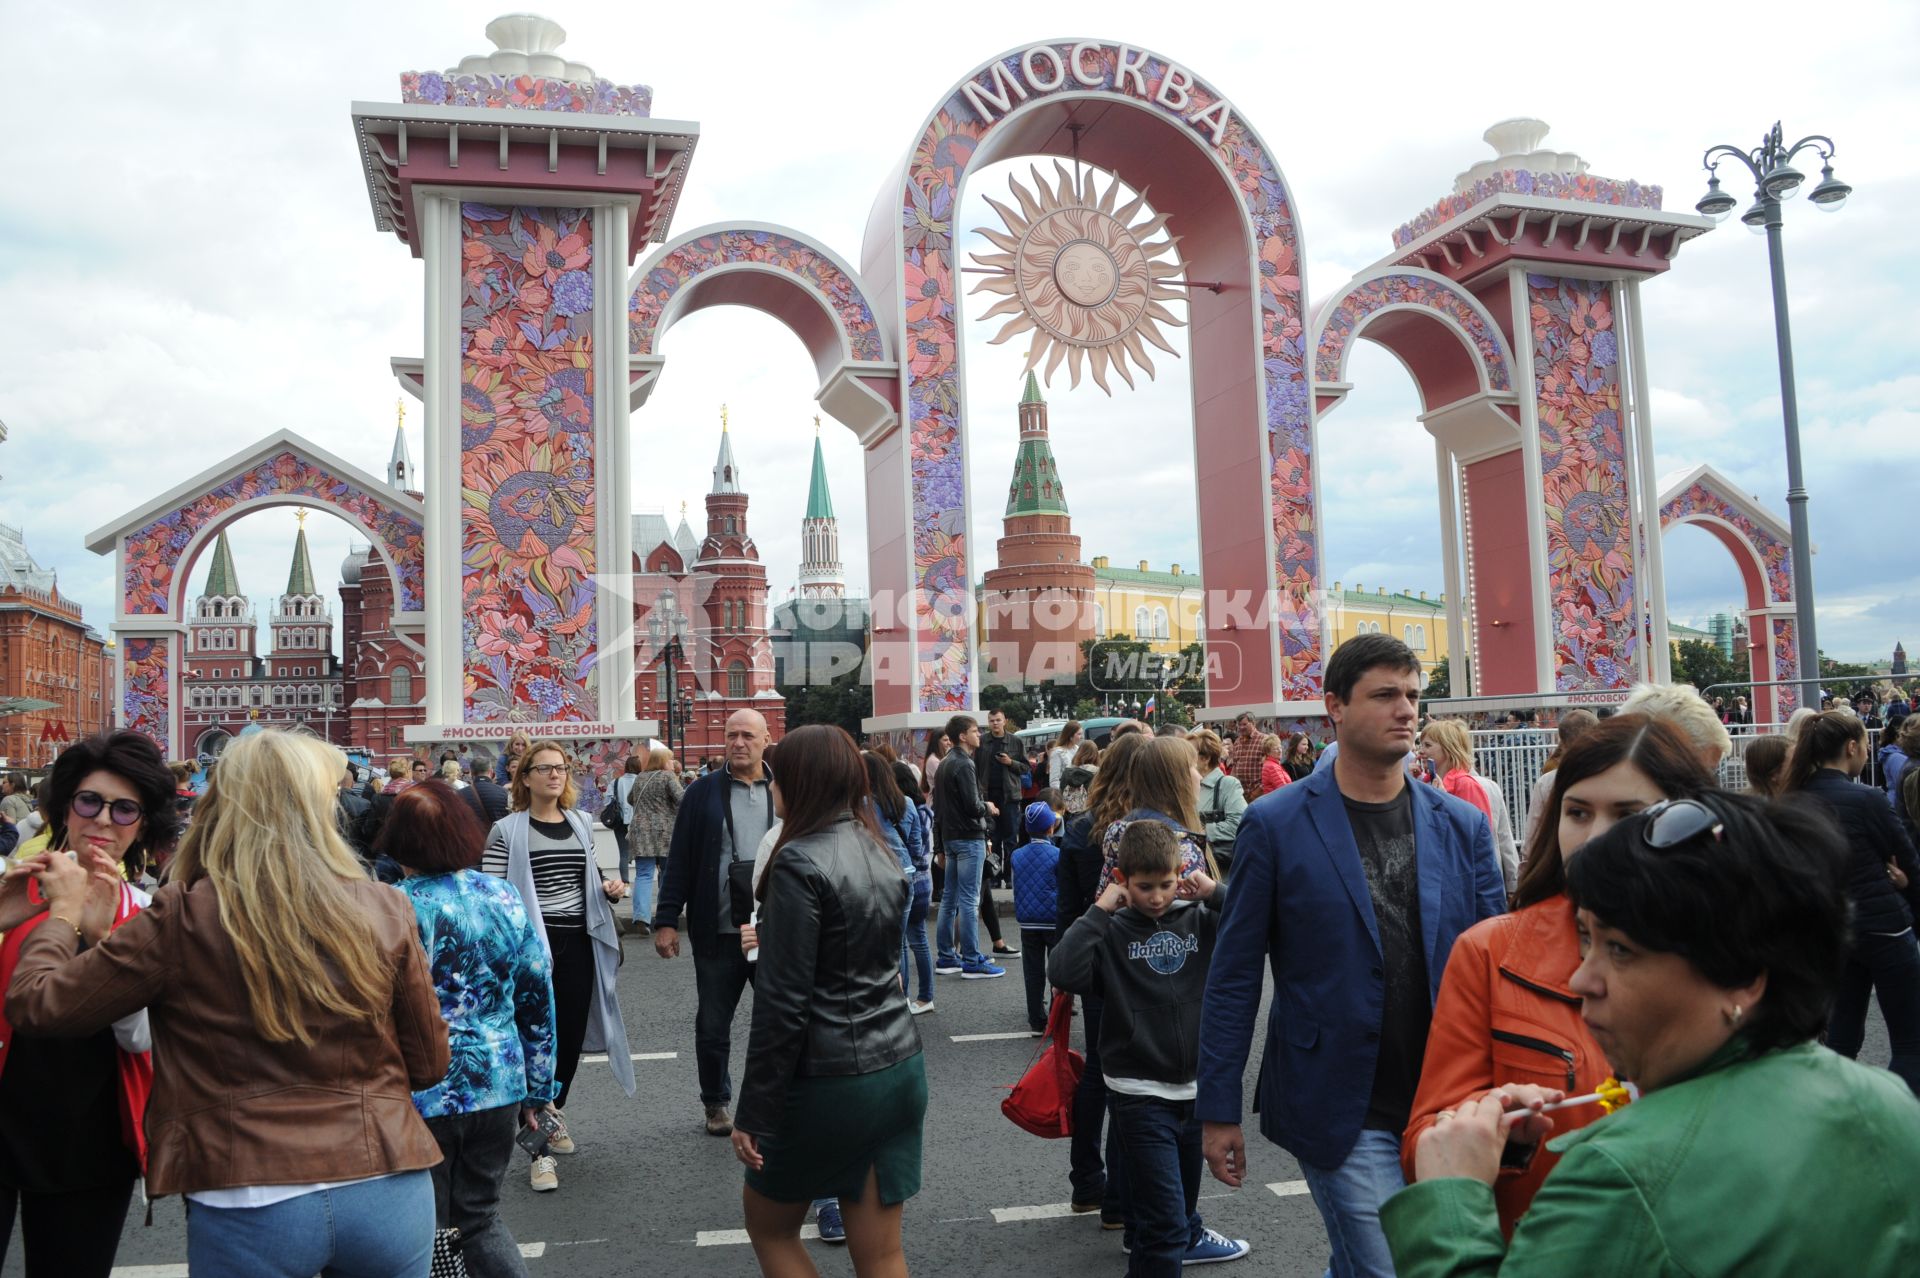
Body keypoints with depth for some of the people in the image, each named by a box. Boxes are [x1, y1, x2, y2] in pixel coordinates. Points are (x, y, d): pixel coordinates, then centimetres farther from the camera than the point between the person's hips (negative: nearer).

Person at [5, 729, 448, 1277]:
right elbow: (430, 1063, 4)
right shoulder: (385, 911, -5)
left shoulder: (183, 917, -9)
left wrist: (64, 912, 18)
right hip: (387, 1191, 2)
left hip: (247, 1205, -1)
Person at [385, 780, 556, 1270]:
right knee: (482, 1214, 20)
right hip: (499, 1087, 4)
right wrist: (537, 1089, 14)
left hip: (421, 1095, -4)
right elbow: (537, 998, 4)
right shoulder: (504, 897, -1)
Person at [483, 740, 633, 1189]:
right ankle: (539, 1151, 3)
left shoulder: (580, 824, 12)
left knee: (571, 1039, 12)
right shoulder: (507, 831, -5)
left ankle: (553, 1116, 36)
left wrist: (609, 888, 3)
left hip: (578, 944, 5)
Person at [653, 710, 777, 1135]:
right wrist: (666, 920, -4)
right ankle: (716, 1102, 32)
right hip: (717, 932, 0)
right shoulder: (703, 792, 2)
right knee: (712, 1025, 13)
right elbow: (679, 860, 1)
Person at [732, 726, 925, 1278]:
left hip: (830, 1082, -7)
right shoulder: (880, 853, 7)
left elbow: (784, 1003, -18)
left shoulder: (800, 863, -16)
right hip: (901, 1067, 7)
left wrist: (753, 1111, -12)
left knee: (767, 1222, 17)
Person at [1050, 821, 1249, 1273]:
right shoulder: (1112, 931, -9)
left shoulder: (1199, 920, -1)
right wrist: (1098, 911, -21)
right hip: (1140, 1094, -4)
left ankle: (1185, 1236, 55)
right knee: (1164, 1218, -8)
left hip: (1195, 1086, 5)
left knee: (1185, 1190, 28)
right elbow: (1063, 972, -25)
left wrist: (1215, 893, -15)